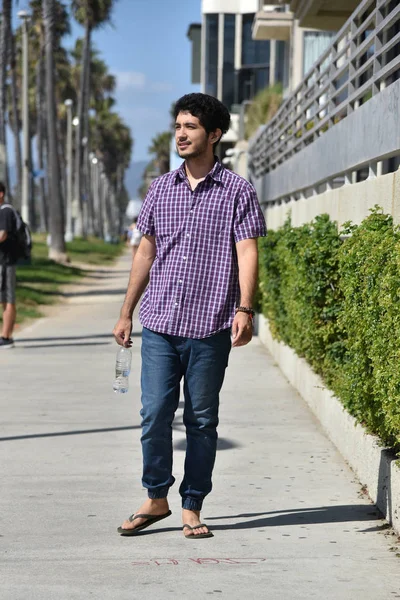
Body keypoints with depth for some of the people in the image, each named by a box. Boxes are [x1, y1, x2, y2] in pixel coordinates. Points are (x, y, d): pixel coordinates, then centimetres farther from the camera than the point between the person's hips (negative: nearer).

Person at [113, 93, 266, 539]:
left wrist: (244, 309, -20)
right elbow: (145, 252, 17)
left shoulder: (237, 191, 1)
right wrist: (126, 313, 16)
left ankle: (192, 507, 14)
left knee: (202, 419, 4)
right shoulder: (160, 189, 12)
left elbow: (247, 252, -7)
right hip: (159, 323, 3)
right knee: (154, 413, -2)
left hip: (210, 328, -3)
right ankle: (156, 498, 15)